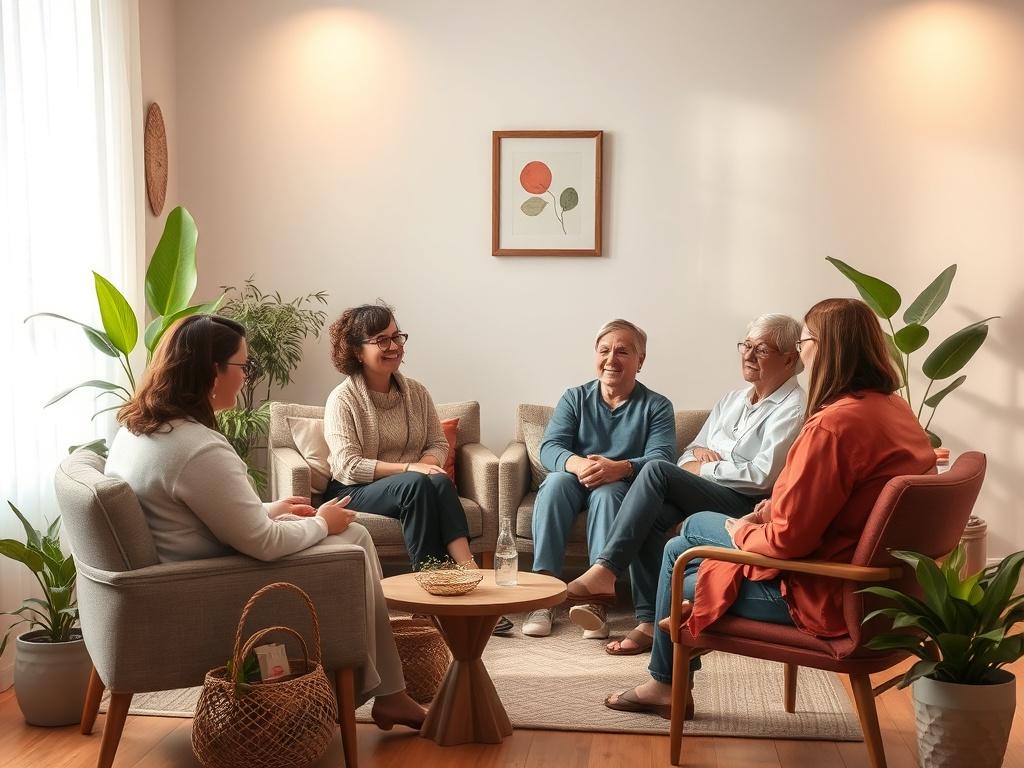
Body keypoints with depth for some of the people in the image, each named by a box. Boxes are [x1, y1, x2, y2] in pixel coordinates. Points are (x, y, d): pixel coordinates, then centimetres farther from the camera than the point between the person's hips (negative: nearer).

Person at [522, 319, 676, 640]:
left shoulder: (656, 406, 2)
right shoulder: (575, 398, 9)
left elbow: (661, 458, -14)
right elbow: (549, 447, -5)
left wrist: (620, 468, -36)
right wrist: (577, 463, -30)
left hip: (627, 487, -2)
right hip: (575, 481, 2)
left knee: (606, 492, -36)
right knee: (555, 482, -31)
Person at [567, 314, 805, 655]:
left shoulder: (793, 409, -4)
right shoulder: (732, 400, 22)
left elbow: (763, 476, -15)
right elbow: (688, 455, 22)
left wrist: (703, 468, -8)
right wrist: (698, 451, -2)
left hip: (746, 506, -7)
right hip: (703, 496, 7)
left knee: (656, 470, -26)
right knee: (649, 519, -25)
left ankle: (604, 573, -28)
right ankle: (649, 622, -23)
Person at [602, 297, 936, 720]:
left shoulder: (834, 425, -28)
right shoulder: (896, 409, 2)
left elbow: (788, 539, -26)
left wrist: (741, 532, -5)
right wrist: (778, 508, 7)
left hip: (823, 601, -10)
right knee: (694, 526, 20)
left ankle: (665, 684, 35)